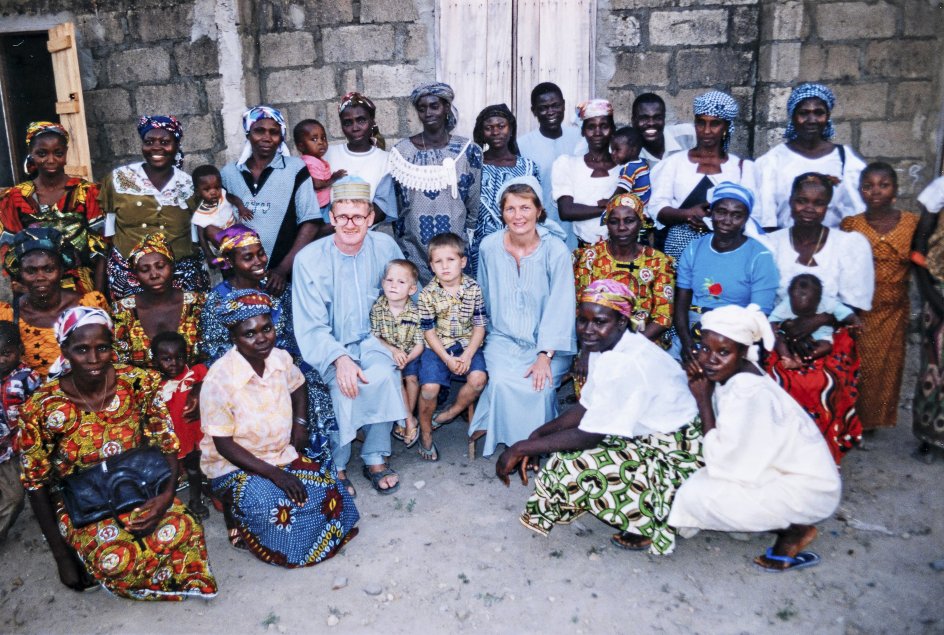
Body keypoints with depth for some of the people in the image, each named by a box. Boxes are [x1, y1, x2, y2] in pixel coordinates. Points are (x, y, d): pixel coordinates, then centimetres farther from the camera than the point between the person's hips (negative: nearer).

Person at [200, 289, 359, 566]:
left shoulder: (281, 359, -6)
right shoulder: (219, 380, -23)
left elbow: (297, 386, 19)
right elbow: (223, 444, -19)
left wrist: (300, 424, 3)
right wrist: (273, 473, -25)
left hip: (282, 455, 5)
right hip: (234, 467, -5)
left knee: (328, 490, -16)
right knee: (277, 510, -29)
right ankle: (236, 518, 4)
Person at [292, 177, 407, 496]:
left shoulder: (385, 246, -2)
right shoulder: (309, 259, -11)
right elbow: (311, 326, -12)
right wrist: (340, 358, -28)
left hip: (373, 339, 2)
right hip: (330, 347, -2)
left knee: (385, 375, -28)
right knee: (345, 386, -29)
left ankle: (375, 458, -8)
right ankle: (337, 466, -6)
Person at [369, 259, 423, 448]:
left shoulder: (415, 312, -11)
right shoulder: (377, 308, -9)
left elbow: (419, 344, -9)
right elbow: (374, 337, -8)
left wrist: (406, 358, -25)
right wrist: (393, 350, -22)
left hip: (409, 354, 0)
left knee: (411, 377, -22)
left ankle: (405, 419, -4)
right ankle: (409, 420, -13)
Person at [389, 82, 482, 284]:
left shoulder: (469, 150, -1)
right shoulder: (401, 151, -1)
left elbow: (475, 203, 6)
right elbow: (392, 202, 7)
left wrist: (468, 235, 8)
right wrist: (399, 242, 9)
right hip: (413, 248, 0)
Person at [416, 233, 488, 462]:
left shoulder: (473, 289, -3)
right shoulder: (428, 294, -7)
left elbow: (479, 326, -1)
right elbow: (429, 331, -5)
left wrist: (467, 355, -13)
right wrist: (447, 359, -15)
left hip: (468, 345, 2)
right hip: (438, 348, -1)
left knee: (478, 378, -25)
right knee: (430, 387, -22)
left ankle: (450, 413, 3)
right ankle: (425, 432, 5)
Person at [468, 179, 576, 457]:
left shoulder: (556, 250, -12)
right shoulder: (490, 246, -2)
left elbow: (559, 307, -14)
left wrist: (545, 356, -20)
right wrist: (486, 335, 6)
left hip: (547, 342, -2)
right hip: (502, 337, 2)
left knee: (540, 386, -27)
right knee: (502, 381, -26)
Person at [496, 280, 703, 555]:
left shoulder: (628, 364, -29)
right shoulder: (607, 346, 0)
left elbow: (587, 437, -25)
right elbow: (585, 409, 7)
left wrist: (522, 447, -19)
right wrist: (538, 434, -4)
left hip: (673, 456, -10)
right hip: (646, 437, 10)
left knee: (574, 468, -21)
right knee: (562, 450, 4)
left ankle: (651, 526, 1)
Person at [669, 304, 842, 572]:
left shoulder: (749, 395, -27)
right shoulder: (732, 375, -2)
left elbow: (724, 462, -22)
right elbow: (729, 452, 2)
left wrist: (703, 401, -19)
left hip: (807, 489, -9)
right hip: (784, 472, 9)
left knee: (697, 495, -17)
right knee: (696, 478, 7)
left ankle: (793, 532, -1)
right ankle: (792, 523, 9)